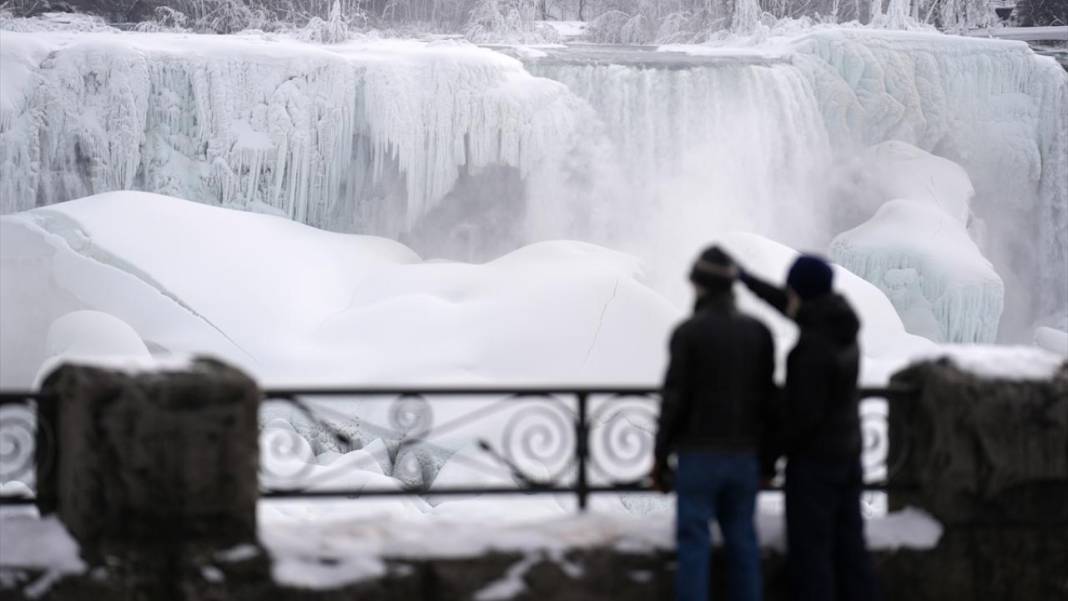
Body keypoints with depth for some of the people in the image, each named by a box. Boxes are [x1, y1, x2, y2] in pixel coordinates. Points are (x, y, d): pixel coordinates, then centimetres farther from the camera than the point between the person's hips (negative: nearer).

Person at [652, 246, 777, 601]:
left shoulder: (688, 333, -11)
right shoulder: (759, 332, 3)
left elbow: (674, 399, -11)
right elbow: (768, 398, 6)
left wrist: (660, 457, -3)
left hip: (698, 455, -4)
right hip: (744, 455, 4)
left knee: (694, 542, -1)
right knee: (742, 541, 10)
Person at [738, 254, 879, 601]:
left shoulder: (814, 346, -24)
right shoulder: (840, 322, 2)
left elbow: (806, 413, -23)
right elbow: (792, 309, 20)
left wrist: (772, 452, -9)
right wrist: (743, 277, 24)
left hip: (814, 458, -9)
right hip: (847, 454, 9)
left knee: (809, 551, -1)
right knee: (848, 548, 10)